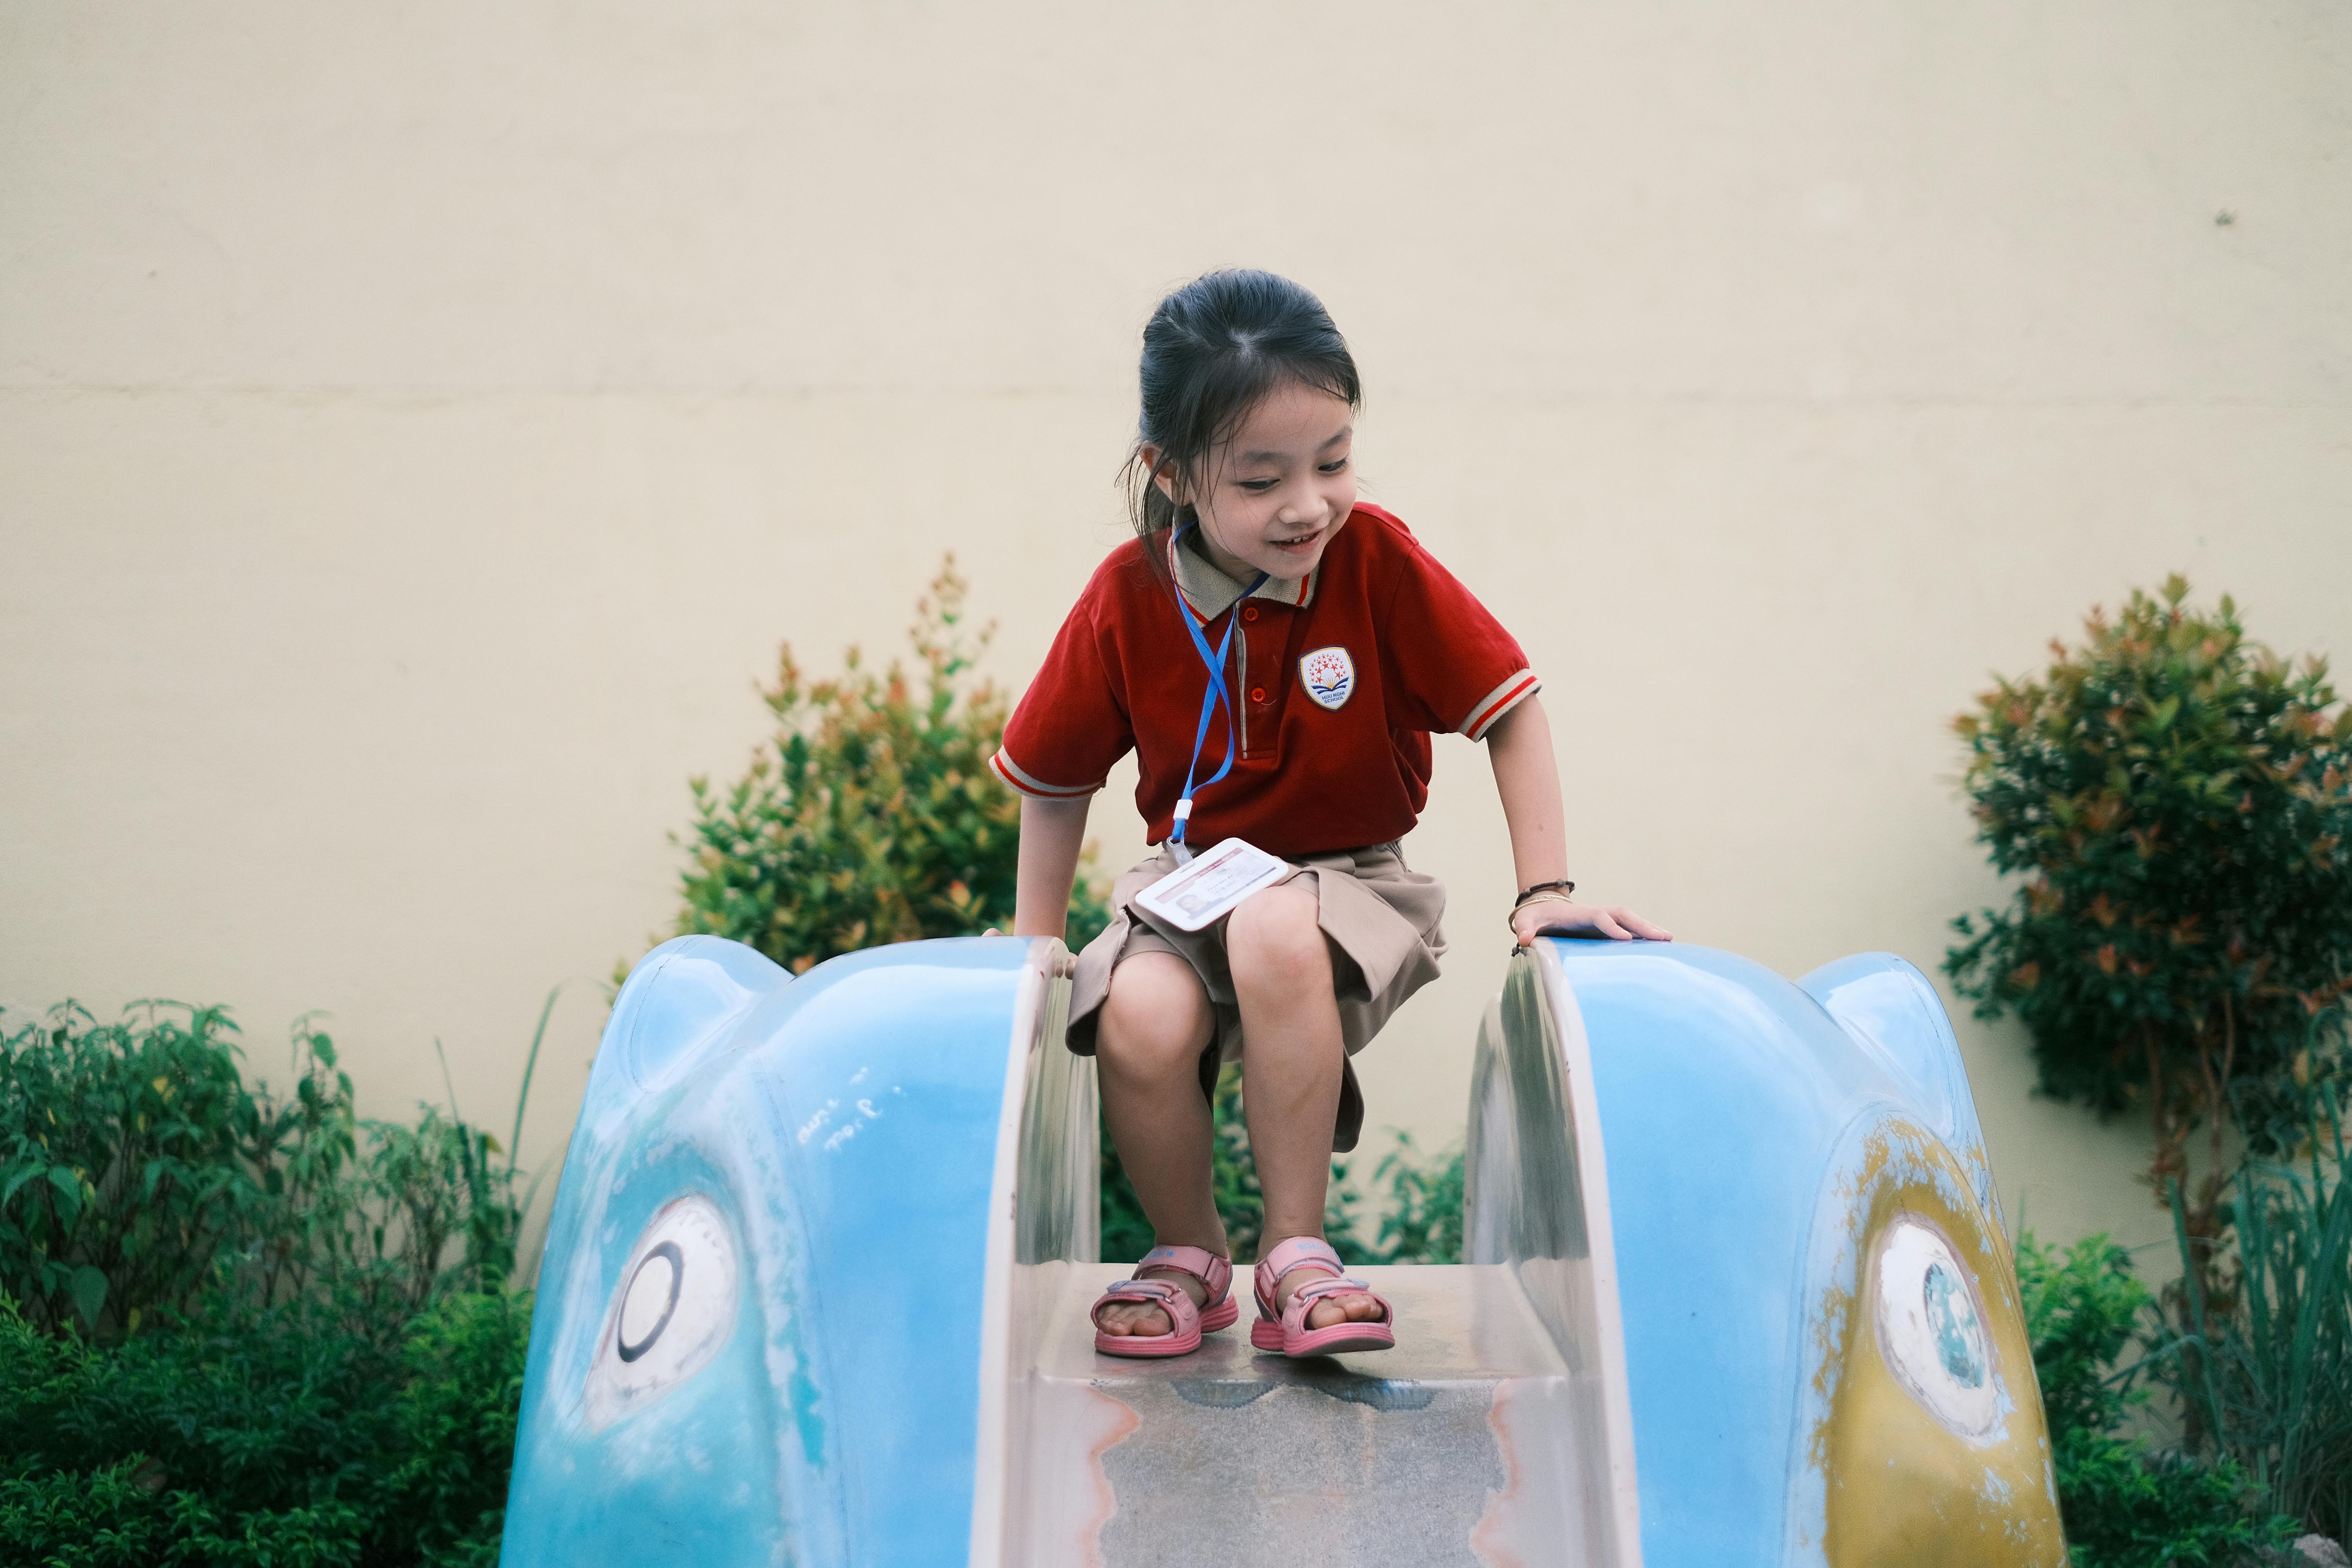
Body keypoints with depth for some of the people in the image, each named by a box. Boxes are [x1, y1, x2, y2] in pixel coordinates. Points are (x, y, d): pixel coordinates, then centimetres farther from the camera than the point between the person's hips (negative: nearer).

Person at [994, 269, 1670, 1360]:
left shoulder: (1378, 562, -15)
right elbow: (1055, 778, 5)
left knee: (1275, 934, -38)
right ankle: (1186, 1255, 2)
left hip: (1348, 879, -1)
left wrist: (1545, 892, -14)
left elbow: (1510, 713, -8)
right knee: (1138, 1023, -31)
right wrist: (1034, 945, 6)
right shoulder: (1128, 597, -10)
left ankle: (1295, 1256, -18)